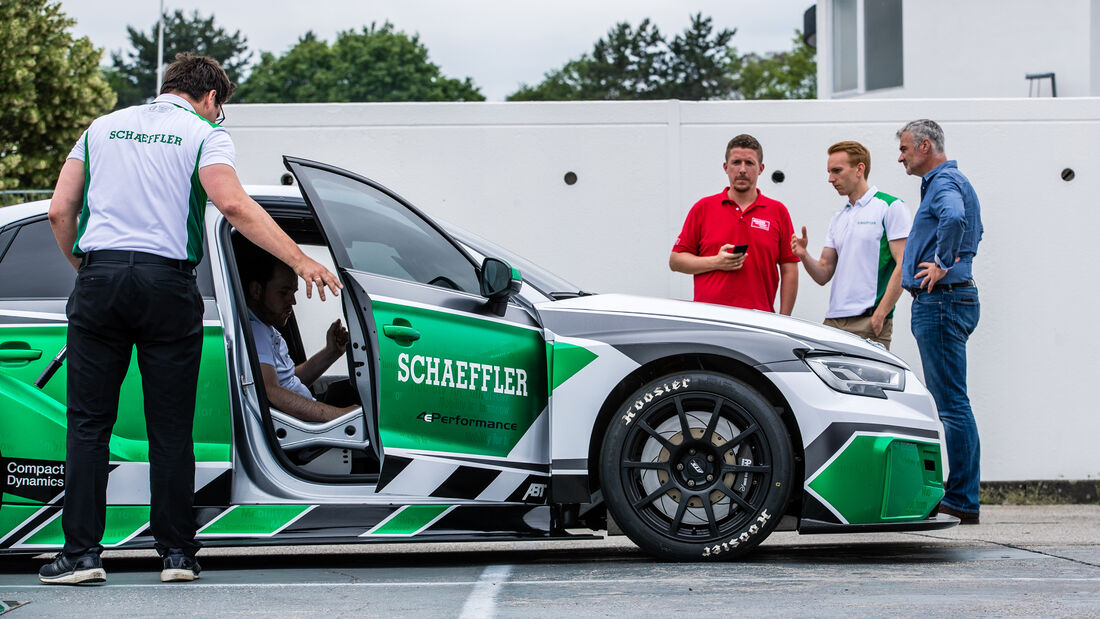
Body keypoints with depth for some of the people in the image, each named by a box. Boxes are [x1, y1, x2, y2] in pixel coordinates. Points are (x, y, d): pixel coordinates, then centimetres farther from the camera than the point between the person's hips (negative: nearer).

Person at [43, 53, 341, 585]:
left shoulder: (103, 127, 18)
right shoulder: (204, 134, 5)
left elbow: (60, 212, 12)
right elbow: (233, 205, -12)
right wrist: (300, 261, -14)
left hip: (99, 279, 3)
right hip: (166, 282, -2)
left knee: (88, 422, 5)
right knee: (170, 427, 5)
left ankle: (81, 552, 0)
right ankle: (176, 552, 7)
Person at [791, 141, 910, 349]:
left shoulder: (891, 207, -2)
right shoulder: (838, 218, 20)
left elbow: (904, 266, -10)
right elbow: (824, 275, 17)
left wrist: (880, 314, -16)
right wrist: (804, 256, -4)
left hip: (868, 323, -7)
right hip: (834, 321, 7)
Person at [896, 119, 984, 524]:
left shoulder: (945, 183, -12)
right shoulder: (948, 182, 22)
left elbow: (954, 218, -36)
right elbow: (972, 231, 38)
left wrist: (942, 264, -24)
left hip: (942, 301, -11)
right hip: (938, 302, 11)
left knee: (951, 403, -10)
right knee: (948, 402, 11)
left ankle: (962, 501, -9)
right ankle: (959, 496, 13)